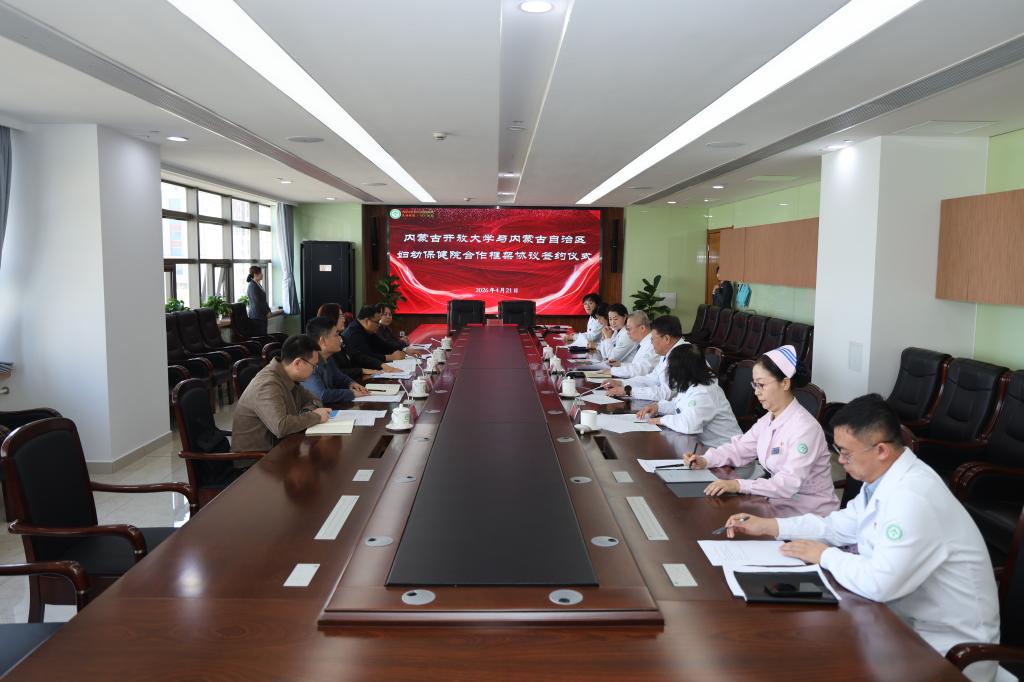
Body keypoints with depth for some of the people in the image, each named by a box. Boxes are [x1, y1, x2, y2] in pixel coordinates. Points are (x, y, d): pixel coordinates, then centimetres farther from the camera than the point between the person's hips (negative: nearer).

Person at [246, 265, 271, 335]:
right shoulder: (252, 286, -15)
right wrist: (267, 311, -10)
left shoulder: (258, 284, 13)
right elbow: (257, 302, -18)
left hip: (262, 315, 9)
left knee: (263, 335, 8)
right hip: (257, 317, -9)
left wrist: (268, 310, 7)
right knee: (260, 337, -7)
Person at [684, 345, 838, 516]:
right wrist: (705, 460, -8)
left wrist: (739, 485, -37)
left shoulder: (804, 428, -22)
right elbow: (739, 448, 9)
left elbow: (788, 484, -29)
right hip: (780, 501, 7)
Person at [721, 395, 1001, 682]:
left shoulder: (913, 497, -30)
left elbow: (879, 583, -33)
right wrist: (768, 526, 4)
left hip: (946, 646, -8)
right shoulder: (885, 477, -1)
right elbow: (840, 525, 10)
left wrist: (825, 555, -15)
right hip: (908, 617, 8)